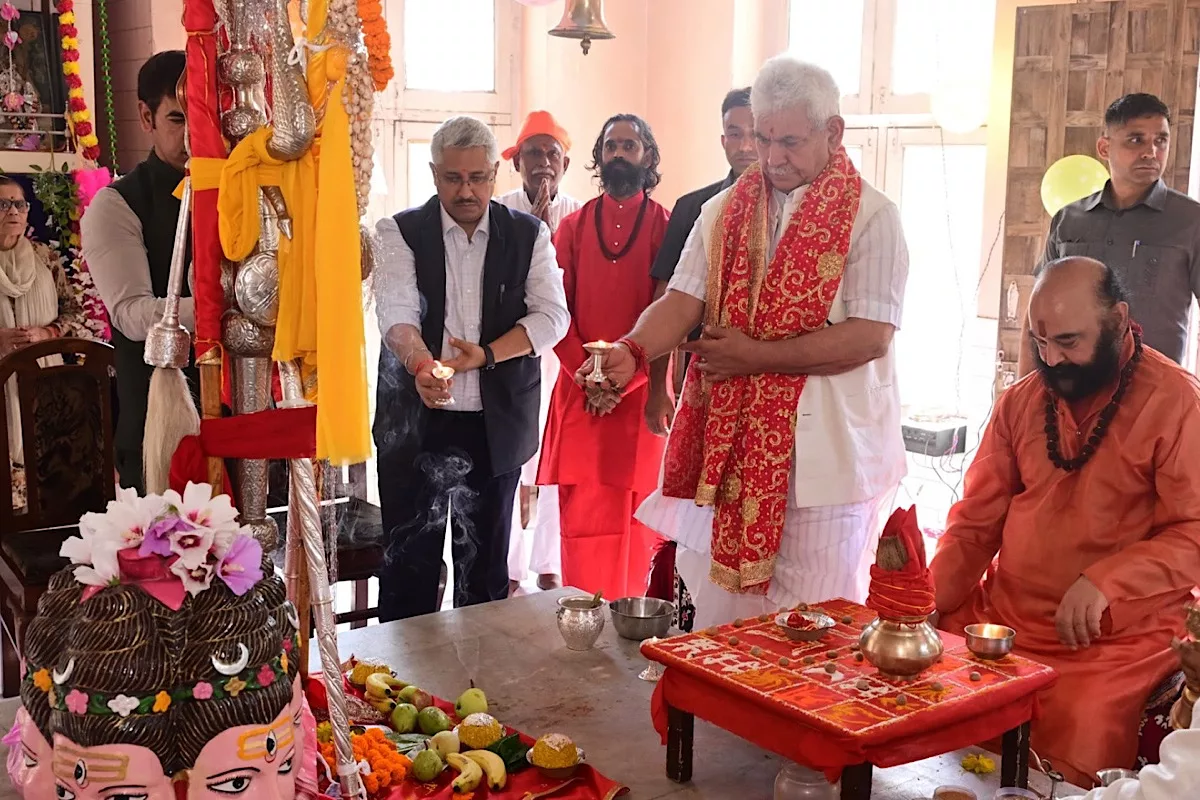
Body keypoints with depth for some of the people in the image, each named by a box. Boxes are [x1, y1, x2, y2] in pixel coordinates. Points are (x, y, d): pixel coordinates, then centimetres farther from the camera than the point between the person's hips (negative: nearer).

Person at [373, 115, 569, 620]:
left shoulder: (528, 234, 6)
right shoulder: (400, 232, 0)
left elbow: (552, 315, -2)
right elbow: (396, 312, -14)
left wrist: (486, 354, -17)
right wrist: (421, 364, -35)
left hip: (496, 423, 1)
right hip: (415, 422, -1)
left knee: (486, 564, 10)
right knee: (409, 561, 2)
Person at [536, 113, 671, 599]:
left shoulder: (666, 226, 3)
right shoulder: (573, 226, 11)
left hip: (638, 392, -2)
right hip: (579, 393, 2)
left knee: (632, 513, 2)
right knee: (580, 514, 1)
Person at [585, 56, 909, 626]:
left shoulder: (871, 217, -6)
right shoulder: (724, 211, 9)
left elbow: (869, 337, -14)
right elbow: (683, 299, 1)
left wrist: (752, 355, -14)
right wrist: (634, 351, -20)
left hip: (824, 457, -4)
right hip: (728, 448, 4)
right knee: (718, 615, 12)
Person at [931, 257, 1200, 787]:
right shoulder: (1020, 401, 10)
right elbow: (975, 523, 12)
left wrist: (1104, 582, -25)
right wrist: (928, 604, -2)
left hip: (1120, 631, -5)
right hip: (1003, 614, 5)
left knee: (1075, 741, -27)